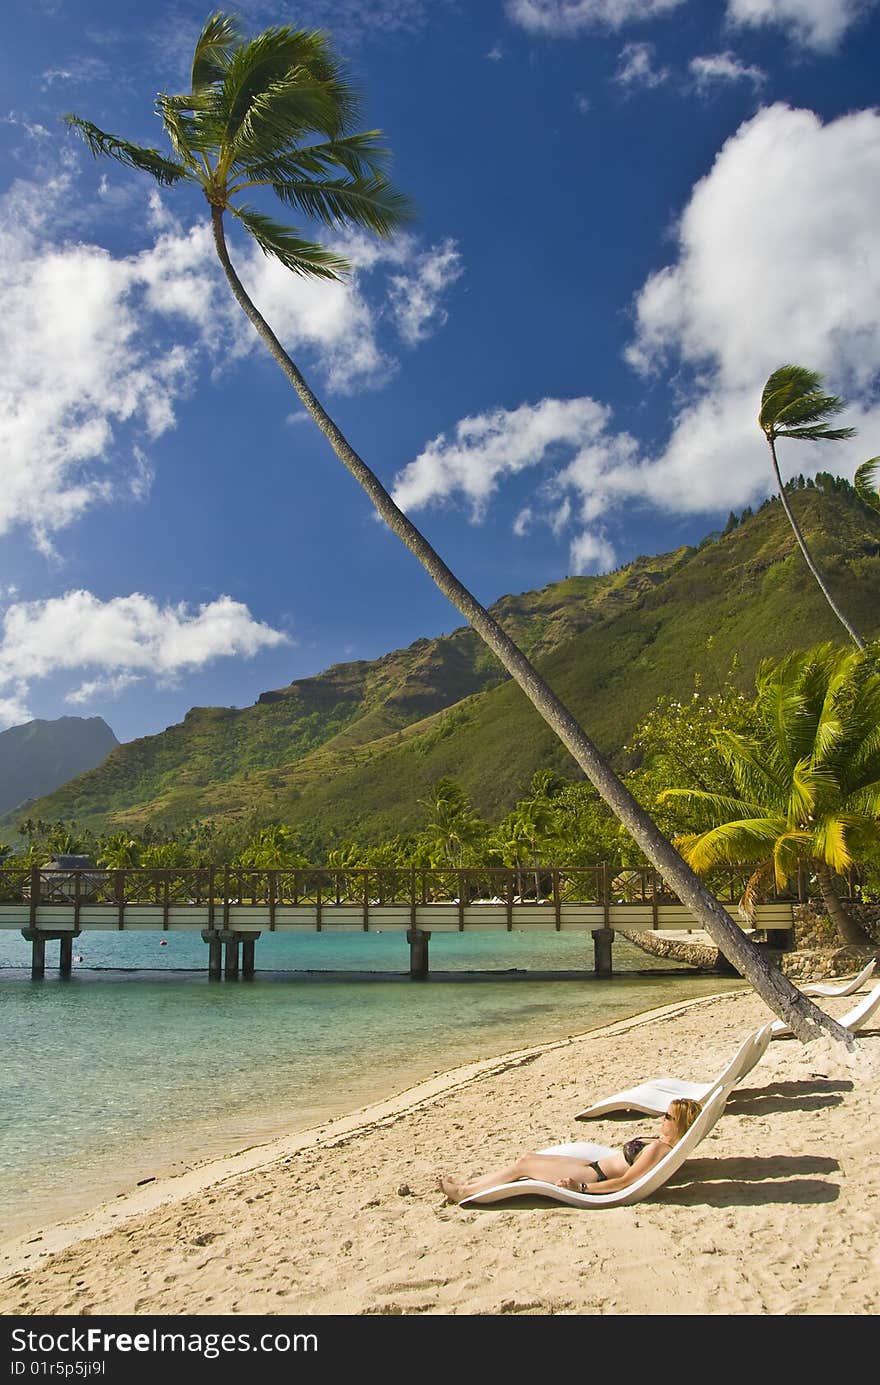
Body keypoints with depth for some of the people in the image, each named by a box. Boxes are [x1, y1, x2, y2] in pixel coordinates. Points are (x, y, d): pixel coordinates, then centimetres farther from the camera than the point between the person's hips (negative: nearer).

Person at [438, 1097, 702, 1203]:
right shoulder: (661, 1142, 4)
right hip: (593, 1167, 9)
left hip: (592, 1176, -9)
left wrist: (581, 1187, -26)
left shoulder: (658, 1149, -23)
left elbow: (626, 1181, -27)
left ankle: (464, 1192, 8)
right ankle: (467, 1184, 15)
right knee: (527, 1158, 9)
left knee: (523, 1165, -4)